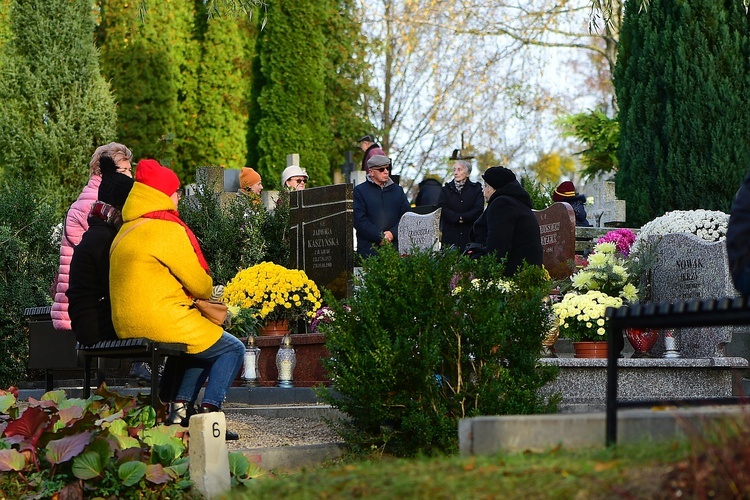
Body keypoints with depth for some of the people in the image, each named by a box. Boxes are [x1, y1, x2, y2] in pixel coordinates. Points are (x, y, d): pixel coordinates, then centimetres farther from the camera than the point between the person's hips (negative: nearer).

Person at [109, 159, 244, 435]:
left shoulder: (127, 230, 16)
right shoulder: (168, 229, -13)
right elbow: (199, 284, -9)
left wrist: (196, 295, 16)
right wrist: (208, 290, 15)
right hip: (160, 323, -9)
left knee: (204, 346, 29)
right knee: (232, 349, 5)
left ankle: (180, 410, 17)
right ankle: (208, 414, -8)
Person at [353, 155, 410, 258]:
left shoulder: (397, 190, 18)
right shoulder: (359, 191, 5)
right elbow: (359, 220, -5)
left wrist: (393, 233, -7)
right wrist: (379, 237, -12)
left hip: (395, 246, 3)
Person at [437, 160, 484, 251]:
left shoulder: (476, 189, 10)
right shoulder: (446, 189, 15)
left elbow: (479, 209, -3)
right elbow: (442, 208, 0)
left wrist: (463, 218, -13)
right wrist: (457, 218, -13)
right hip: (450, 234, 1)